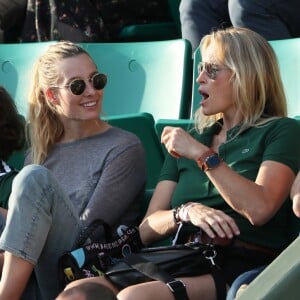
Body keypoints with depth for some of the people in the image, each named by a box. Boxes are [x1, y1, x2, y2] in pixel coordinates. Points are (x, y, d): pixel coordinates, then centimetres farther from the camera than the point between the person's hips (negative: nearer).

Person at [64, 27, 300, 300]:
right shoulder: (190, 139, 25)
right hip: (182, 262, 5)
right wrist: (188, 211, -4)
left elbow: (259, 209, -11)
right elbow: (147, 230, 17)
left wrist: (202, 155, -7)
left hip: (240, 269, -5)